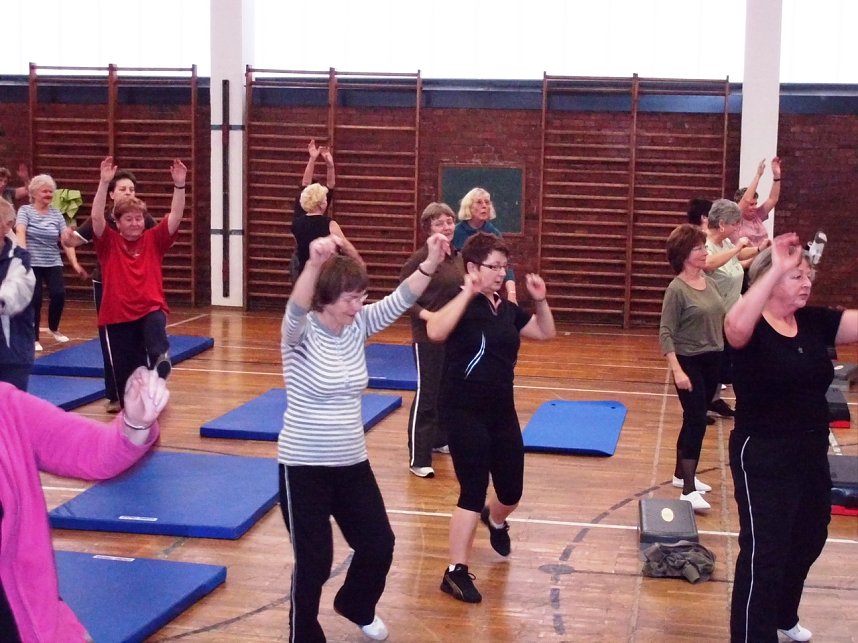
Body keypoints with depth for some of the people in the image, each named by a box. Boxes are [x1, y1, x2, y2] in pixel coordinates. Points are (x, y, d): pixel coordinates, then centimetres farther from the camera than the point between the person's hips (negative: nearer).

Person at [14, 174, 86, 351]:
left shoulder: (57, 214, 7)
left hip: (53, 263, 3)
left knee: (59, 294, -13)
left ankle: (53, 328, 15)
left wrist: (74, 263, -8)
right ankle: (34, 338, 9)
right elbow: (20, 233, -17)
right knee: (35, 298, -7)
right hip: (32, 263, -3)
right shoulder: (25, 211, -2)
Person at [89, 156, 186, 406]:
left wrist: (179, 185, -19)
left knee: (156, 329, -37)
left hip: (150, 309, 0)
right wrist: (104, 183, -24)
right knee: (125, 372, 6)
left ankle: (162, 361, -64)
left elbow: (175, 217, -5)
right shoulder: (109, 242, 3)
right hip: (117, 314, 0)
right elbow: (96, 217, -14)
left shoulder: (153, 240, 6)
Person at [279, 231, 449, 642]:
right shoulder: (301, 333, -16)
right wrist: (314, 264, -57)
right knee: (314, 560, 2)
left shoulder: (357, 326, 1)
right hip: (304, 466, -6)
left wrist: (431, 263, -25)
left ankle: (356, 607, 44)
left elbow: (399, 301, -8)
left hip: (352, 462, 6)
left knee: (379, 544, 15)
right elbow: (296, 308, -37)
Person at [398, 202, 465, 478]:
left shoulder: (458, 257, 6)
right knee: (426, 394, -4)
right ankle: (418, 458, 0)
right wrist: (425, 314, -27)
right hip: (428, 337, -7)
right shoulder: (420, 259, -15)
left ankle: (440, 440, 35)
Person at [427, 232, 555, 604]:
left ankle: (495, 520, 51)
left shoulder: (507, 308, 8)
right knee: (474, 490, -8)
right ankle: (456, 572, 1)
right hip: (463, 411, -7)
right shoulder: (462, 304, -14)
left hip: (501, 409, 7)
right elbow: (435, 332, -35)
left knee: (511, 490, 14)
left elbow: (545, 333, 20)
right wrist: (468, 293, -34)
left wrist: (540, 299, 5)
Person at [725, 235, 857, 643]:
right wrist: (776, 269, -40)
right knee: (763, 552, -6)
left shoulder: (815, 322, 2)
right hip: (763, 458, -8)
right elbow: (735, 325, -40)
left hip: (812, 455, 8)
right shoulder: (751, 329, -16)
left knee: (807, 542, 25)